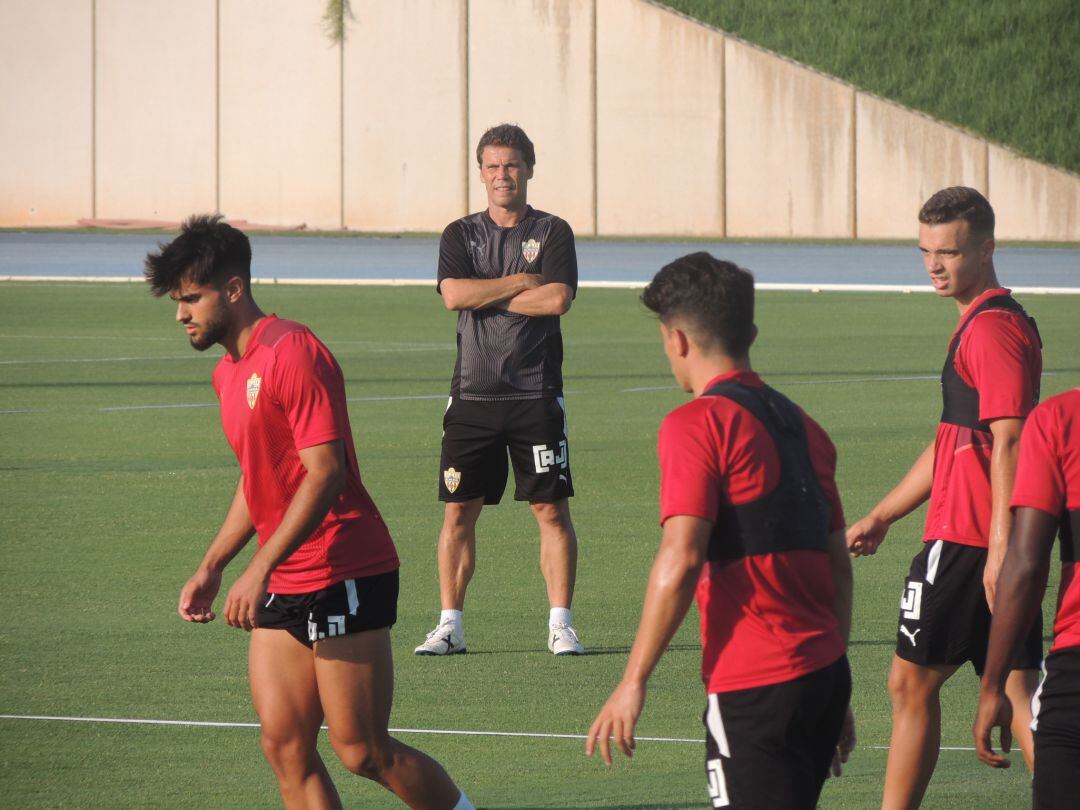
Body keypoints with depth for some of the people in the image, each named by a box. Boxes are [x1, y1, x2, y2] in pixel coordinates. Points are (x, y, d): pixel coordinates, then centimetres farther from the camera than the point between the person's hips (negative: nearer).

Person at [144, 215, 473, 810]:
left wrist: (261, 568, -25)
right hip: (281, 593, 9)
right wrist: (211, 567, 19)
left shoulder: (290, 353, -15)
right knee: (285, 747, -1)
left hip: (343, 579, -9)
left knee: (362, 751, -6)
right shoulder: (229, 372, 16)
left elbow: (326, 472, -22)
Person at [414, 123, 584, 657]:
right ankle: (450, 626, 7)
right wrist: (522, 282, -8)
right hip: (473, 392, 2)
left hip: (536, 393, -2)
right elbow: (454, 294, -9)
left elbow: (557, 299, -12)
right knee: (458, 511, 1)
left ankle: (560, 625, 3)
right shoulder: (461, 235, 9)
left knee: (552, 509, -2)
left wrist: (486, 296, -7)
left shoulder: (552, 233, 4)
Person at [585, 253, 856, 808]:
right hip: (825, 672, 8)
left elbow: (680, 560, -17)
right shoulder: (800, 424, 16)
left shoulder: (695, 424, -8)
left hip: (755, 686, -8)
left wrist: (633, 682, -13)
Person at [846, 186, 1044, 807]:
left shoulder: (993, 329, -13)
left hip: (966, 542, -10)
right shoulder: (981, 323, 20)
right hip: (991, 545, 10)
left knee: (913, 681, 1)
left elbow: (1007, 442, -21)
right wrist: (882, 517, 32)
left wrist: (1000, 549, -26)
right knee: (1018, 690, 4)